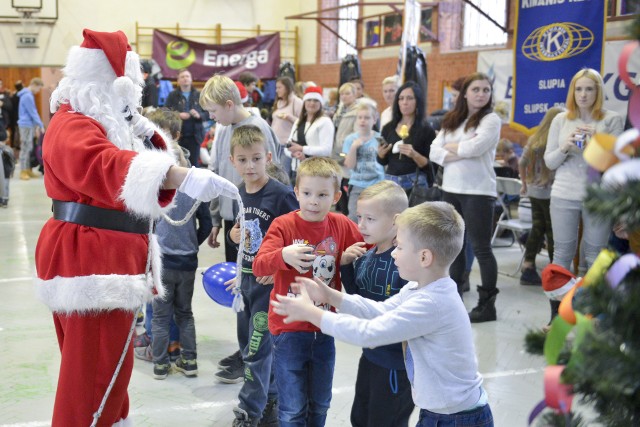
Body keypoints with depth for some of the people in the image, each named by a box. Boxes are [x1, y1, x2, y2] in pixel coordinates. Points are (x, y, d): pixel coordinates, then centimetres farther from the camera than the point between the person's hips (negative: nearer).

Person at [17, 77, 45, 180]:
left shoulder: (28, 95, 15)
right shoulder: (27, 96, -16)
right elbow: (33, 113, -16)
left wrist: (37, 126, 15)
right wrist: (41, 126, -10)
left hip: (29, 125, 10)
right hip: (26, 125, -10)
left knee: (29, 148, 11)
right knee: (25, 148, -6)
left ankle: (28, 170, 15)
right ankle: (23, 171, -3)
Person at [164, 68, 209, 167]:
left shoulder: (199, 95, 7)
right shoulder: (172, 96, 4)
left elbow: (208, 114, 5)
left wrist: (199, 115, -13)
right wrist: (178, 115, -17)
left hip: (194, 136, 1)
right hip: (178, 136, -1)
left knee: (193, 163, 3)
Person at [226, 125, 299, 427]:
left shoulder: (281, 194, -17)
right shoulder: (238, 193, 4)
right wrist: (234, 234, -2)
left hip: (270, 280, -7)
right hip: (244, 276, 8)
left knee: (258, 348, -3)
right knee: (248, 343, 17)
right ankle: (269, 399, 34)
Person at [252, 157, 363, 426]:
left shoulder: (342, 225, -3)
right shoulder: (283, 225, -12)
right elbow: (258, 266, -24)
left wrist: (348, 257, -9)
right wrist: (283, 256, -44)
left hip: (324, 329, 4)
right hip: (289, 329, -3)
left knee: (320, 405, 18)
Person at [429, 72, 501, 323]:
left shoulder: (490, 119, -4)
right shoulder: (451, 120, 12)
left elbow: (476, 147, -19)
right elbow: (435, 152, 3)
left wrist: (450, 147, -3)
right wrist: (462, 151, -13)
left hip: (478, 191, -6)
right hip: (450, 189, 6)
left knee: (480, 248, -1)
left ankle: (487, 305, 7)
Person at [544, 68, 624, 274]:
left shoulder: (612, 120, 0)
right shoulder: (560, 119, 6)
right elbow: (549, 162, 6)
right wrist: (564, 148, -14)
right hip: (564, 196, 2)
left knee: (595, 257, 4)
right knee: (562, 254, 7)